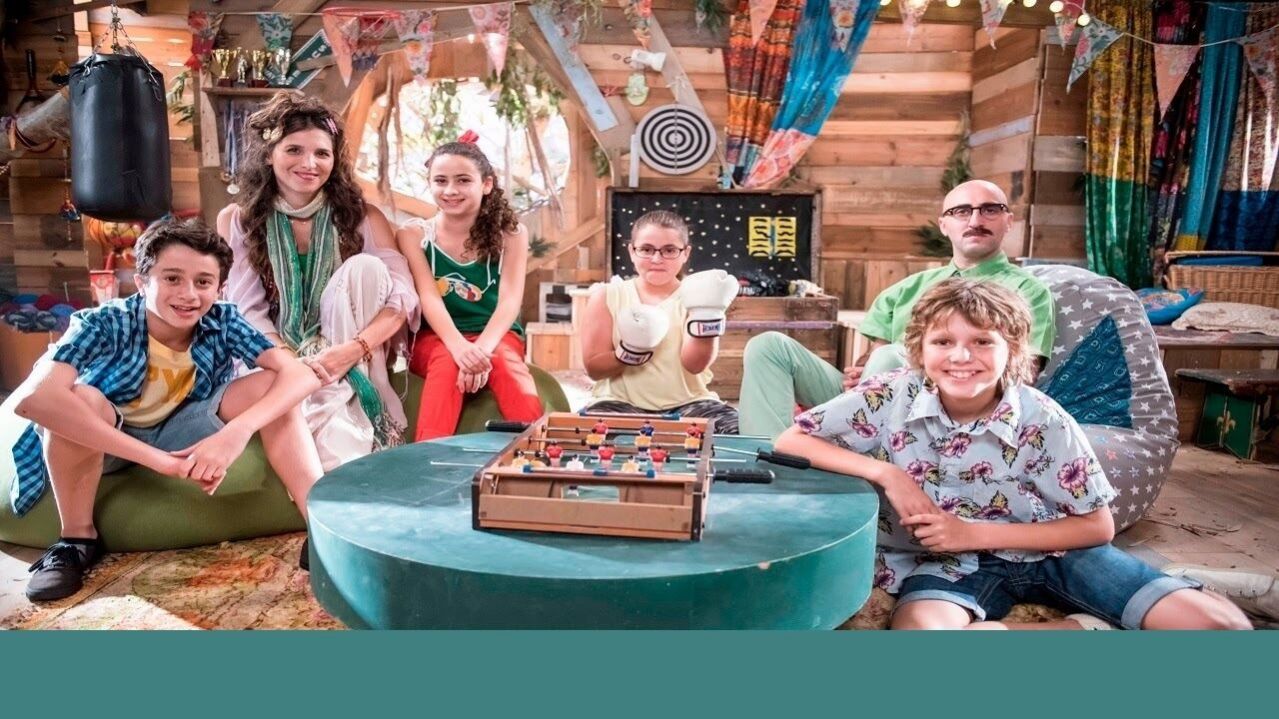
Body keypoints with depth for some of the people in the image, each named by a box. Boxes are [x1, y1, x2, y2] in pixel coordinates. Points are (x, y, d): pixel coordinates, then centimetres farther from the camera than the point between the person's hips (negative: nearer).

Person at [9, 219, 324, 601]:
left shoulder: (223, 321, -21)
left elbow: (300, 375, -30)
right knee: (80, 398, -35)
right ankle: (78, 539, -14)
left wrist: (237, 432, -47)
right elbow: (33, 397, -45)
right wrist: (159, 460, -49)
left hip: (180, 432, 2)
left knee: (270, 384, -22)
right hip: (101, 439, -2)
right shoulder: (104, 325, -28)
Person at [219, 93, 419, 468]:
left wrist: (352, 350, -29)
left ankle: (346, 393, -27)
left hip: (348, 361, 2)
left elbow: (403, 297, -11)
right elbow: (246, 310, -4)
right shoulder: (236, 220, 2)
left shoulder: (362, 216, -2)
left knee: (364, 267, -26)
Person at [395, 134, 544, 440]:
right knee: (448, 361, -34)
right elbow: (429, 298, -14)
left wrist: (481, 349, -31)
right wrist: (459, 347, -33)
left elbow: (510, 300, -11)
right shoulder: (414, 235, 0)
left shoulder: (510, 233, 0)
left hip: (495, 337, 0)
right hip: (436, 339, 0)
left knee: (504, 361, -33)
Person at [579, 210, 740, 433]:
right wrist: (630, 352, -19)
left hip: (687, 404, 0)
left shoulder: (693, 297, 4)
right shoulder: (607, 296, 4)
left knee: (740, 430, -25)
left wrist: (706, 315, -25)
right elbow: (594, 368, -1)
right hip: (620, 404, 1)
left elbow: (695, 364, -10)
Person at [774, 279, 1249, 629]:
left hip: (1048, 549, 0)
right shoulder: (891, 397, -17)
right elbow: (789, 441, -15)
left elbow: (1098, 527, -7)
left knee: (1221, 624, -17)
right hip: (950, 560, 1)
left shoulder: (1044, 421, -16)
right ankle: (1083, 629, -13)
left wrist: (975, 533, -19)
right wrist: (886, 473, -26)